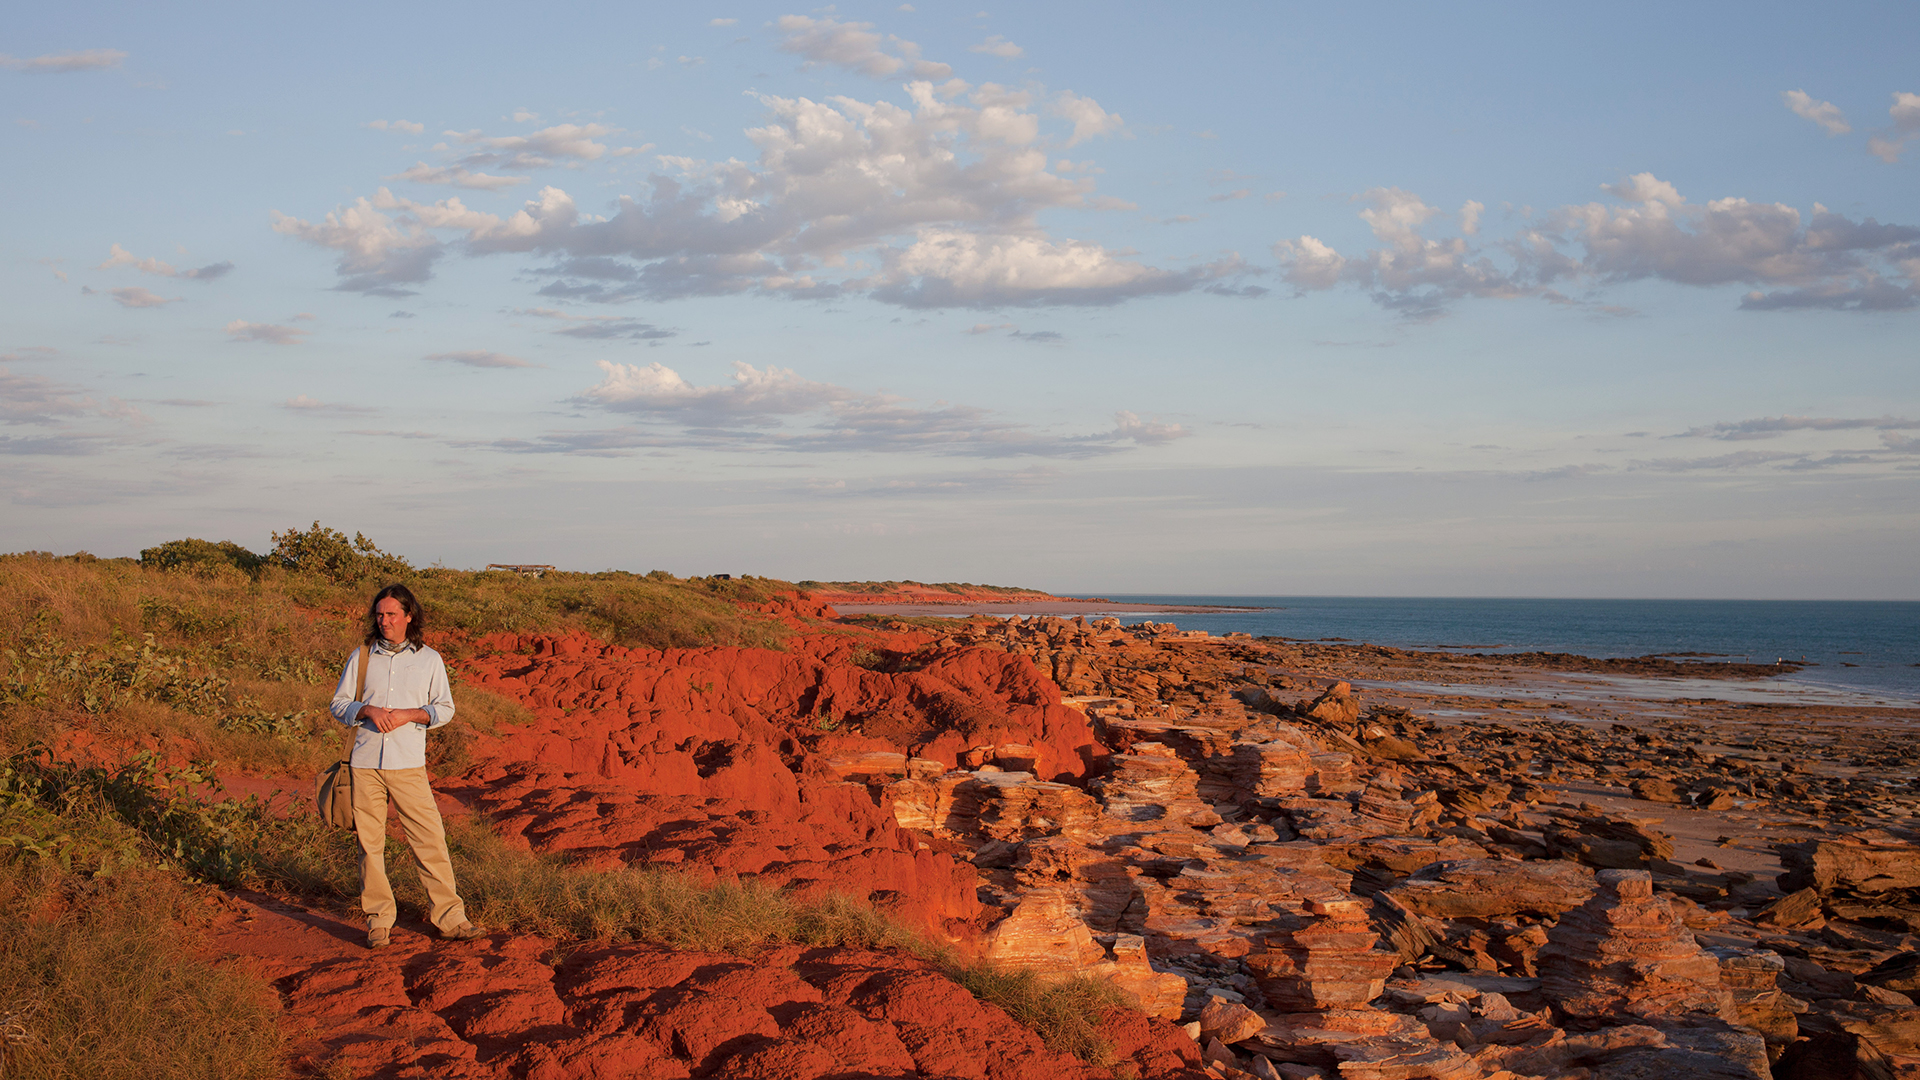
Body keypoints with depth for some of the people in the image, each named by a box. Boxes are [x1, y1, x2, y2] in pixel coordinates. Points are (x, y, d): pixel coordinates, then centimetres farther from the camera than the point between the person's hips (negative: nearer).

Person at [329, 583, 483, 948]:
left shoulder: (429, 659, 8)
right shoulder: (361, 657, 10)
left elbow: (444, 708, 9)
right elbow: (339, 703, 11)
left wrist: (408, 715, -9)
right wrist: (369, 711, -10)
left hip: (408, 764, -1)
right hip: (365, 763, 1)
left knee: (430, 839, -5)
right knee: (369, 843, 3)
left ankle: (449, 917, 1)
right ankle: (379, 921, 12)